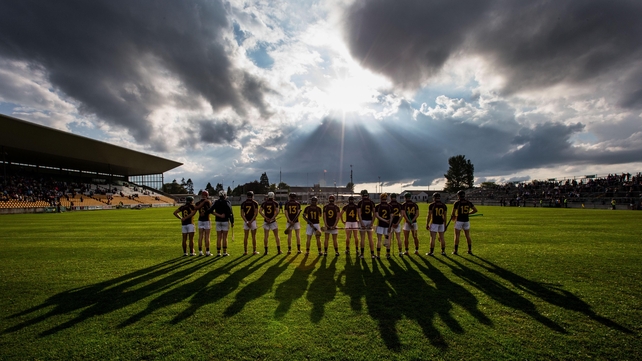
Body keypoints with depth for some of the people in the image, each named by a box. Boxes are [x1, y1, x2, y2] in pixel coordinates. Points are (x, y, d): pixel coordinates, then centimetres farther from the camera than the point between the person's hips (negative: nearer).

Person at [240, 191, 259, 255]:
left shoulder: (243, 203, 4)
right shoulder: (255, 203, -3)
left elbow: (242, 214, -2)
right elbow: (256, 213, -11)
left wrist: (246, 222, -7)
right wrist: (251, 221, -11)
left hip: (245, 221, 3)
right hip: (253, 221, -2)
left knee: (246, 236, 8)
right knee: (253, 236, 6)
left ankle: (245, 251, 10)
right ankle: (254, 251, 11)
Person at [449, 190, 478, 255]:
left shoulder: (457, 203, -10)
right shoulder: (468, 202, 3)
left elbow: (453, 213, -10)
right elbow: (475, 210, 10)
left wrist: (453, 217, 11)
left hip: (459, 221, -4)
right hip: (466, 221, 4)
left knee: (457, 236, 3)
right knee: (468, 236, 13)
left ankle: (456, 250, 5)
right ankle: (470, 250, 18)